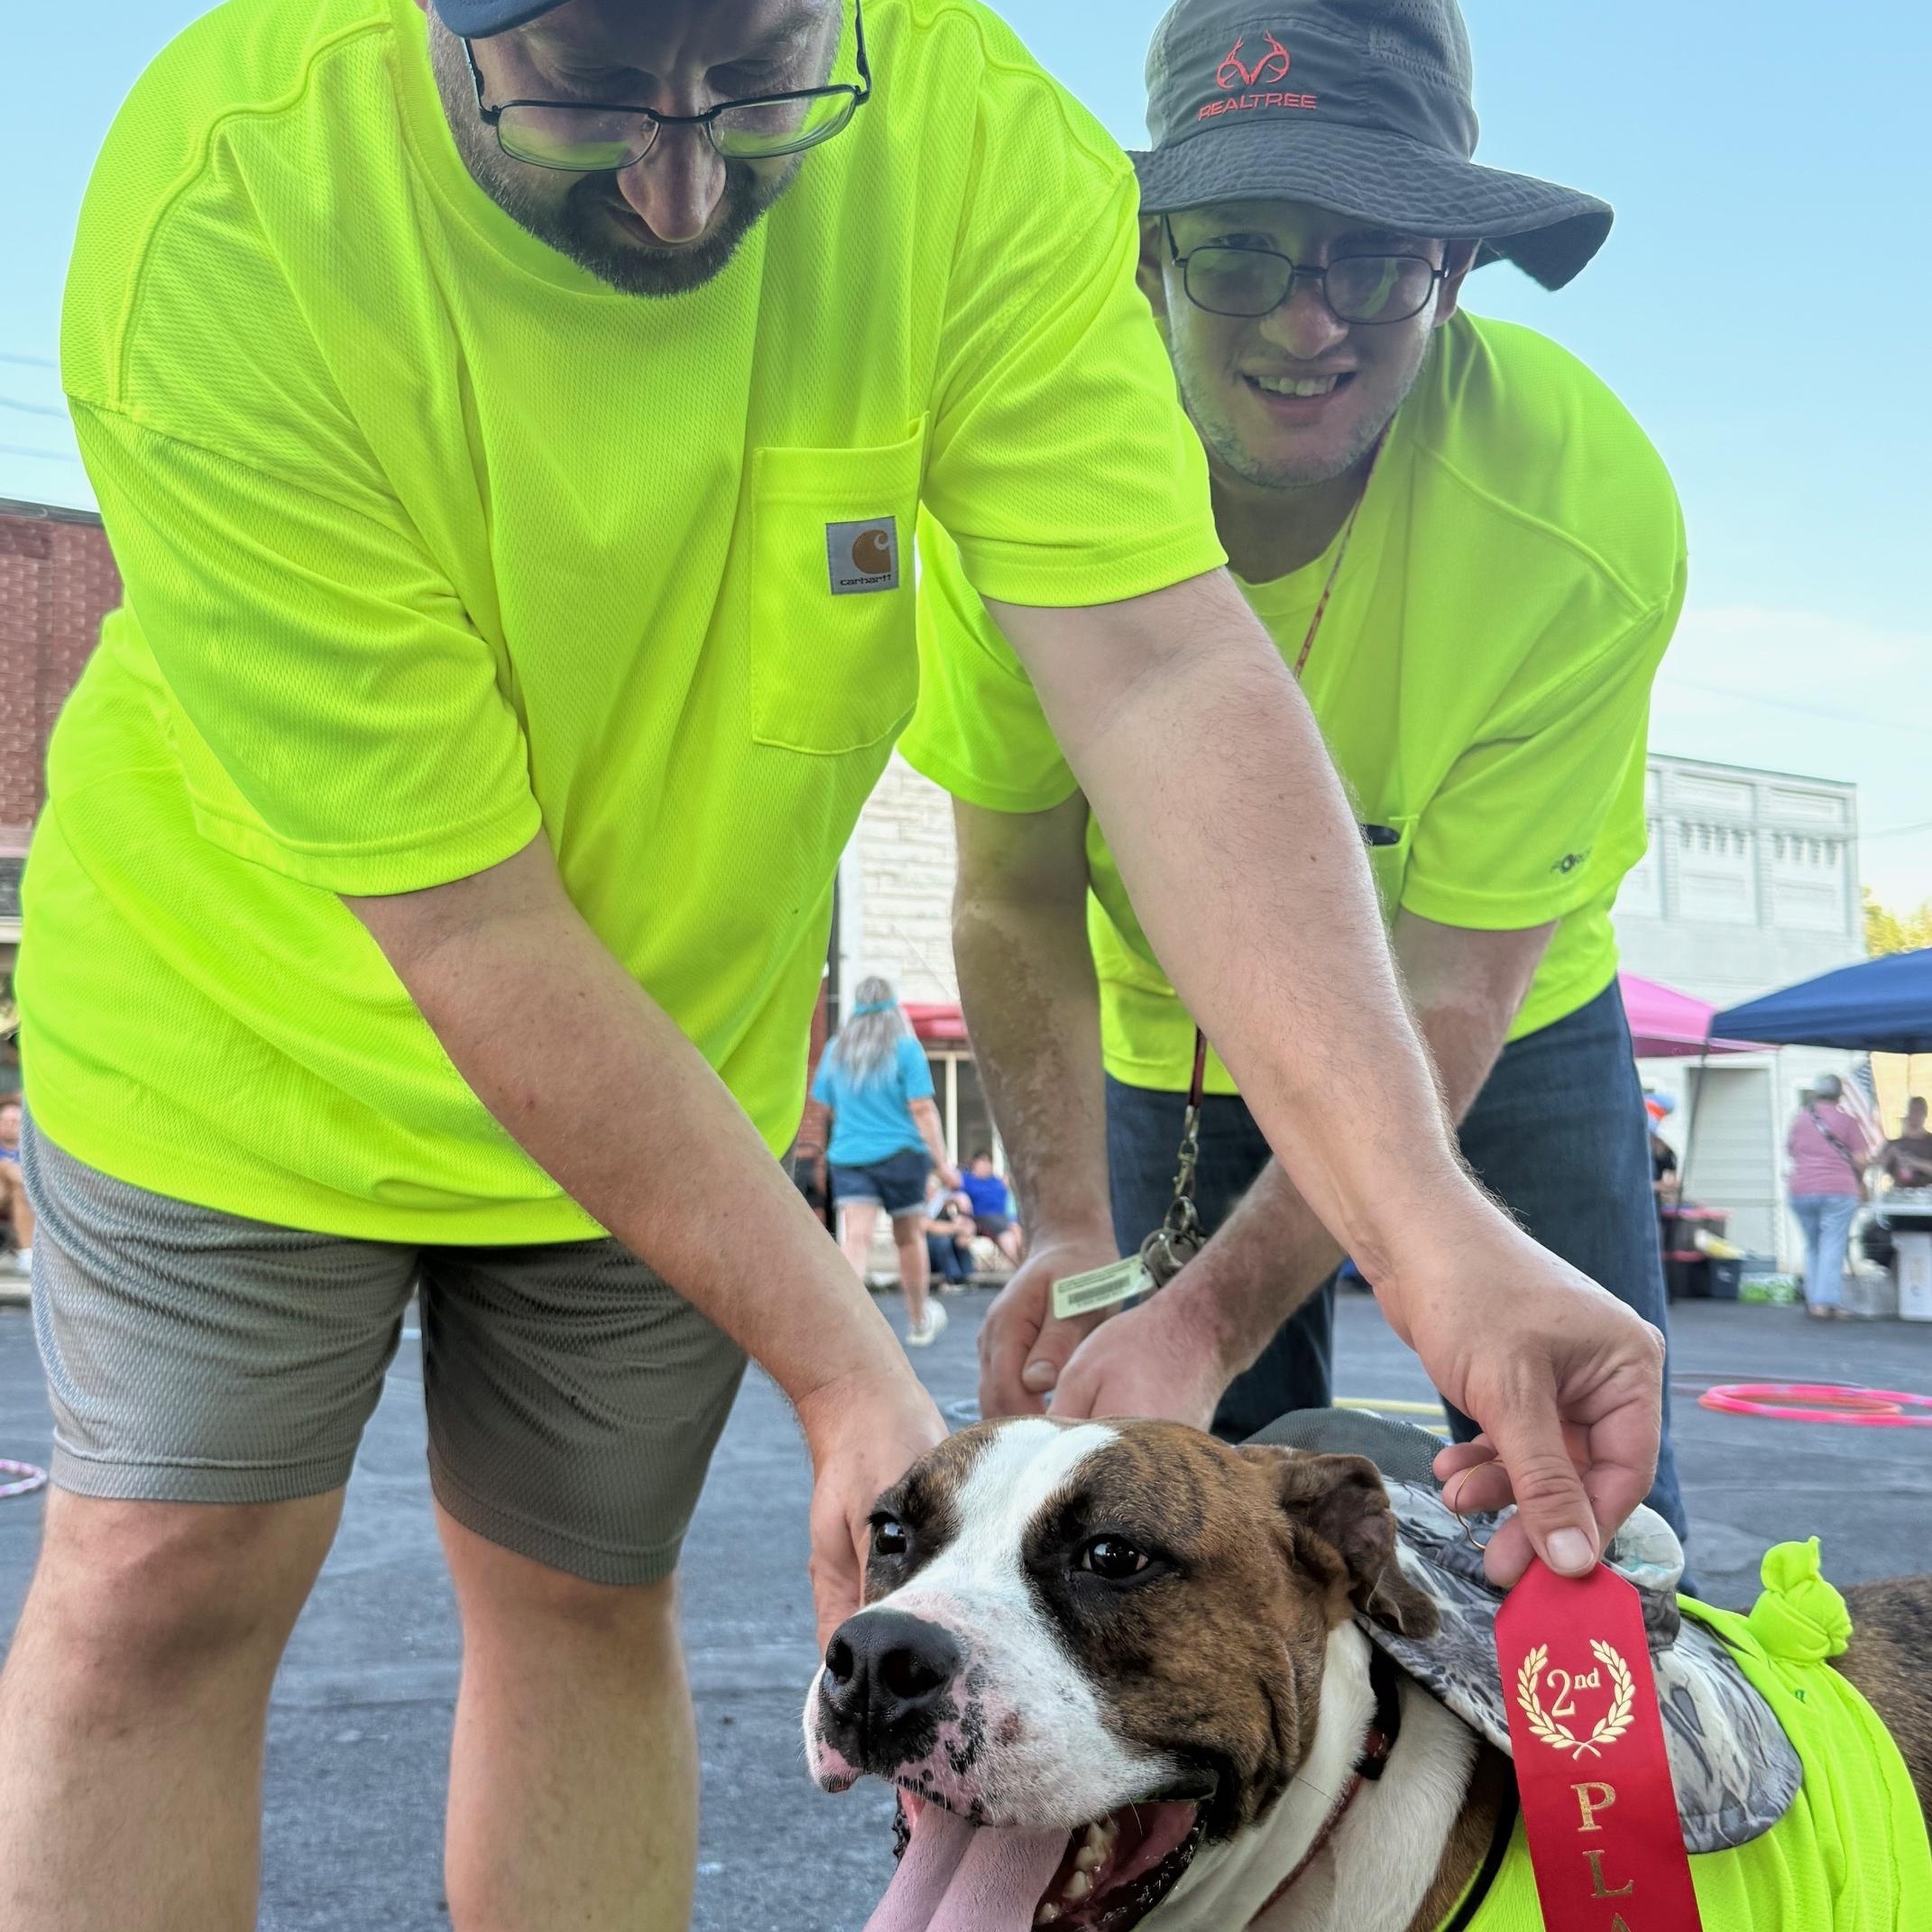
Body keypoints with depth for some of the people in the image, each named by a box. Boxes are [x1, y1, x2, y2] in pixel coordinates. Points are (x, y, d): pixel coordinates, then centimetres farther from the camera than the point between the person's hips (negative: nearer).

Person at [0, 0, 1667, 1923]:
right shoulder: (215, 224, -32)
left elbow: (1166, 684, -31)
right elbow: (469, 929, -31)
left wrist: (1428, 1223, -42)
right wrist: (844, 1369, -31)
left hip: (682, 1036, 2)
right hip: (260, 1002, -1)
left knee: (580, 1597, 11)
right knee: (162, 1592, 1)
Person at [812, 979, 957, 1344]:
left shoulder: (836, 1049, 7)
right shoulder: (906, 1048, -5)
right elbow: (922, 1109, -11)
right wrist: (942, 1163, -7)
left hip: (847, 1155, 2)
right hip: (900, 1153, -2)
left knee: (856, 1238, -7)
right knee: (909, 1236, 14)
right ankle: (919, 1323, 29)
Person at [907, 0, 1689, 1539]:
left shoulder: (1589, 517, -30)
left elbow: (1445, 993, -27)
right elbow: (1017, 902, -15)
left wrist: (1212, 1320, -34)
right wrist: (1068, 1232, -27)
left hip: (1506, 1025, -1)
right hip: (1166, 1030, 1)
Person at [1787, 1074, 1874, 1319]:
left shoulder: (1799, 1119, 8)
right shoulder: (1846, 1121, -2)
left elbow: (1790, 1151, 19)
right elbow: (1861, 1161, -3)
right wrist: (1860, 1181, 14)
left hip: (1801, 1190, 3)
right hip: (1839, 1190, -3)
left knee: (1812, 1247, 14)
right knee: (1833, 1247, -2)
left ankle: (1812, 1301, 12)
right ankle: (1827, 1302, -10)